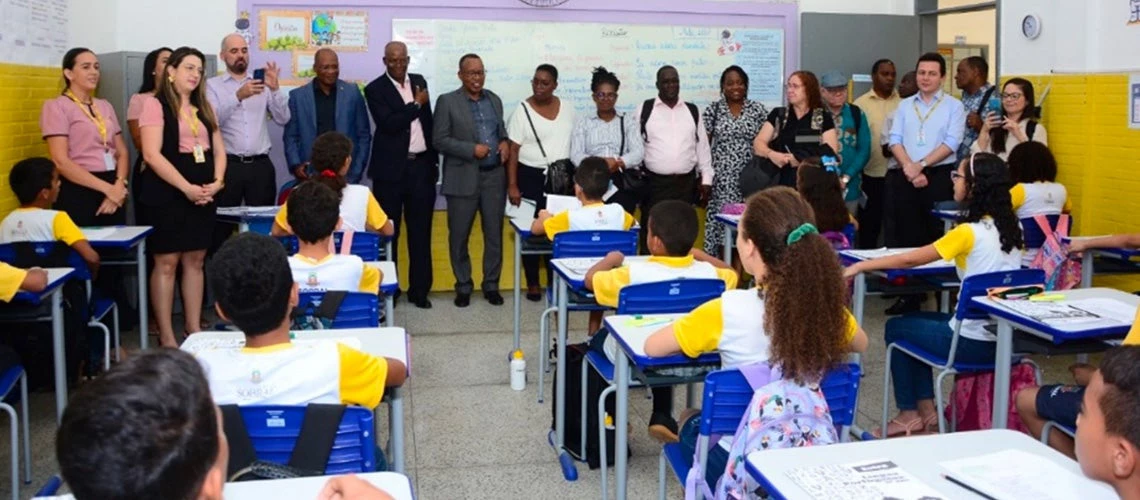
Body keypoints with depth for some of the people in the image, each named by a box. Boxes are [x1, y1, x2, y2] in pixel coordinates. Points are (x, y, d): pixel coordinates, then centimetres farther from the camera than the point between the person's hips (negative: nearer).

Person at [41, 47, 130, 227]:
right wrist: (106, 188, -16)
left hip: (113, 190, 6)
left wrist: (119, 185, -7)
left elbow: (122, 152, 13)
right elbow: (61, 161, -12)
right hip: (78, 192, -5)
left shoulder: (105, 106, 15)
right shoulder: (57, 107, -3)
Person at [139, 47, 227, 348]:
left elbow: (218, 150, 14)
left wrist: (217, 182, -5)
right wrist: (186, 188, -19)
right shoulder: (155, 105, -4)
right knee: (166, 262, -3)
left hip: (203, 194, 6)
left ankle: (194, 328, 17)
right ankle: (166, 336, 3)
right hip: (167, 193, -6)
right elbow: (152, 154, -14)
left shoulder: (204, 108, 17)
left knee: (195, 261, 9)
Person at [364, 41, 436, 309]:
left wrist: (434, 159, 13)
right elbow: (388, 124, -19)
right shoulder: (375, 89, -5)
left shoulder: (419, 82, 11)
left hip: (421, 166, 4)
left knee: (420, 231, 8)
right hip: (391, 168, -4)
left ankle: (419, 289, 16)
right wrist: (416, 104, -11)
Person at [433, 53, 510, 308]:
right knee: (459, 236, 4)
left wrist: (505, 143, -2)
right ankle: (463, 286, 18)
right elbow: (439, 140, -8)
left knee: (494, 233, 7)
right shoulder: (447, 102, -3)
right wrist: (472, 149, -17)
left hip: (494, 176, 4)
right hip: (463, 177, -4)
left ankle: (491, 285, 19)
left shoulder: (494, 100, 12)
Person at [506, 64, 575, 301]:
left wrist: (575, 177, 7)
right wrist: (512, 185, -12)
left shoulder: (567, 110, 5)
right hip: (531, 177, -3)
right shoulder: (522, 110, -5)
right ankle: (533, 284, 14)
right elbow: (513, 151, -6)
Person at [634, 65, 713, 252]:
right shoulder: (644, 109, 2)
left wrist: (706, 178, 8)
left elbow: (702, 146, 12)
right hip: (654, 182, -2)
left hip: (685, 183, 3)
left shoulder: (692, 111, 10)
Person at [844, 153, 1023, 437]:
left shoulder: (969, 232, -18)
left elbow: (911, 259, -14)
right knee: (916, 320, 27)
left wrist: (860, 266, -5)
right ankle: (926, 409, 24)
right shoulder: (1011, 227, 2)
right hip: (1004, 336, 7)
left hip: (973, 342, -7)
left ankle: (909, 414, 23)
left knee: (896, 328, 16)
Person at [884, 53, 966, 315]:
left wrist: (920, 165, -12)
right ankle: (910, 295, 13)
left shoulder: (953, 106, 3)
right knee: (907, 235, 6)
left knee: (938, 235, -3)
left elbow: (951, 143, -7)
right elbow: (895, 140, 4)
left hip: (939, 176, -3)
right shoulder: (905, 105, 13)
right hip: (905, 178, 3)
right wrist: (909, 168, -11)